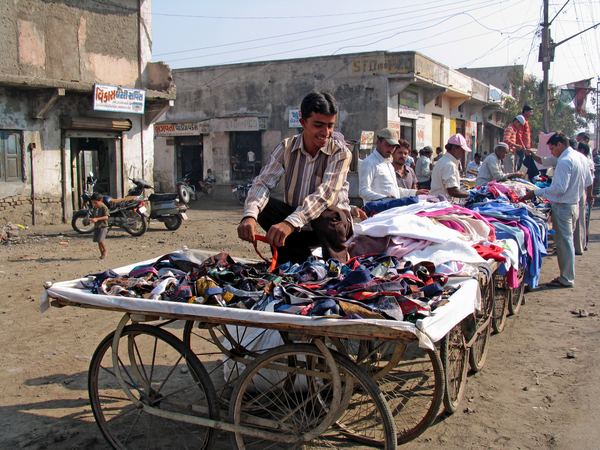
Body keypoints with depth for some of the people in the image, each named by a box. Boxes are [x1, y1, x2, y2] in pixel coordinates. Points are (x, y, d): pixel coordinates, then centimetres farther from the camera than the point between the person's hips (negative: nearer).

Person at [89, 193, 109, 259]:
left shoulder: (104, 207, -10)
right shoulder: (94, 208, 12)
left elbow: (106, 217, -18)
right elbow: (93, 216, 17)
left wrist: (97, 219, -27)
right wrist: (91, 219, -7)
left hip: (103, 227, -7)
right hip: (96, 226, 7)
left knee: (100, 240, -16)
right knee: (98, 241, 7)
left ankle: (105, 250, 9)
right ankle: (102, 253, 20)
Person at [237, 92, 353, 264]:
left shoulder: (341, 153, -16)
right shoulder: (286, 147, -6)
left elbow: (326, 193, -32)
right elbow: (263, 182, -15)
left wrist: (291, 222, -48)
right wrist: (249, 215, -37)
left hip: (331, 224, -3)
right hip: (295, 225, 4)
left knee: (328, 215, -36)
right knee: (262, 206, -20)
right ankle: (299, 257, -6)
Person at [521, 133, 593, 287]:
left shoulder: (564, 161, -20)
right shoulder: (579, 157, 11)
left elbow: (560, 187, -25)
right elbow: (588, 182, 18)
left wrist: (536, 192, -22)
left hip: (563, 206, -10)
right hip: (575, 204, 10)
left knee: (563, 242, -3)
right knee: (567, 240, 16)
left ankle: (566, 279, 4)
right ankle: (568, 275, 24)